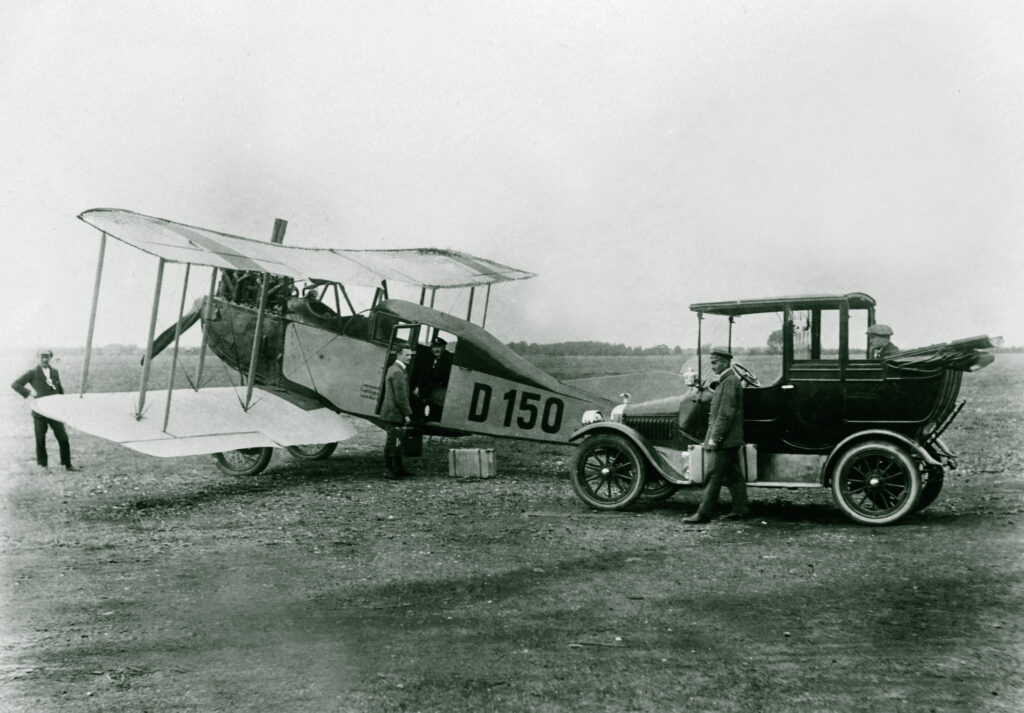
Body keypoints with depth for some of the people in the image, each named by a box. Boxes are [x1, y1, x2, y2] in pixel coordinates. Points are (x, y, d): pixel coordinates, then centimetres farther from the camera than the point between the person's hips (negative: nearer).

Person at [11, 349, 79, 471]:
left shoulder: (55, 372, 11)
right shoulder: (33, 373, -1)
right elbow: (15, 384, -3)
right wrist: (28, 393, -9)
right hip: (39, 413, -3)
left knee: (63, 438, 1)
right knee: (40, 440, 4)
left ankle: (67, 464, 10)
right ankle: (42, 465, 16)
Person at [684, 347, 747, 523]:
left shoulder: (730, 382, -16)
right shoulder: (729, 380, 16)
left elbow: (726, 413, -21)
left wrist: (714, 437, -21)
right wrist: (713, 435, 19)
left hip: (723, 439, -10)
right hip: (730, 439, 10)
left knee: (714, 476, -6)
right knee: (734, 476, 11)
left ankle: (704, 513, -3)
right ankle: (739, 510, 16)